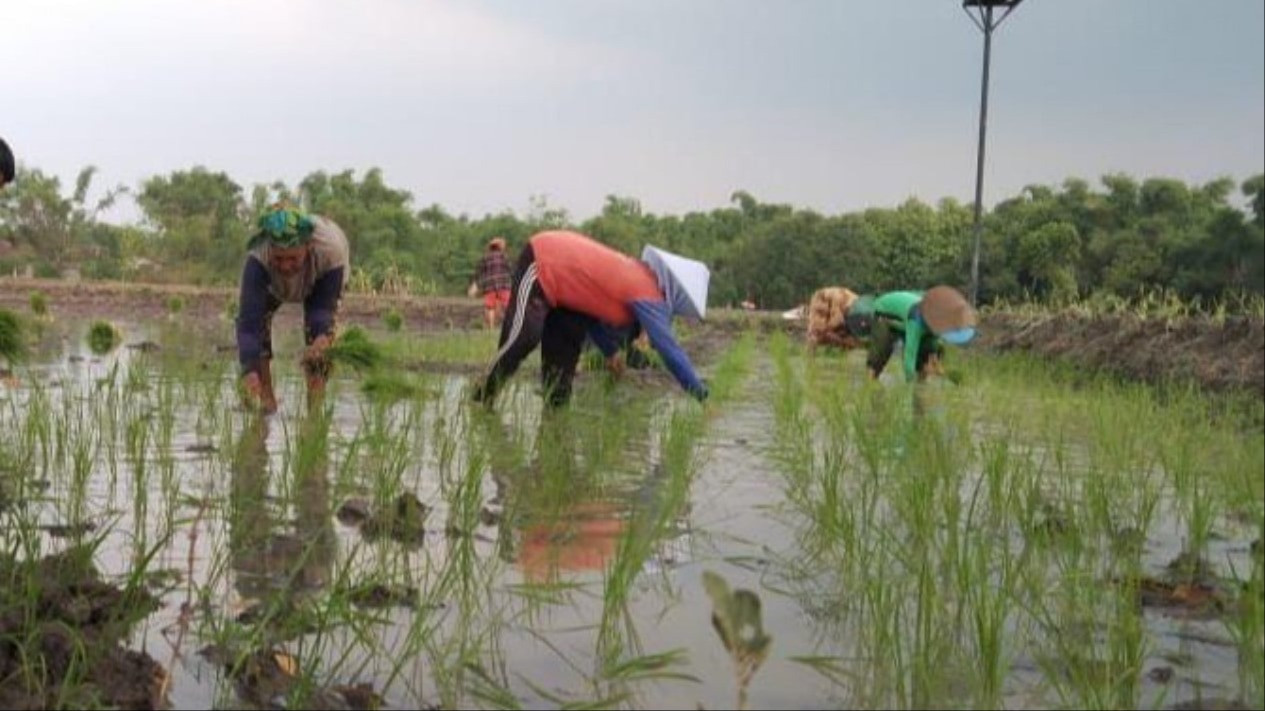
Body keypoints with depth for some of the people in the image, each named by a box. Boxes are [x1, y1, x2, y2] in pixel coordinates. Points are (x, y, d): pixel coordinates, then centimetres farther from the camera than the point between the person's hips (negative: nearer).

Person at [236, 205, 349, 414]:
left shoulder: (331, 250, -44)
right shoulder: (258, 257, -44)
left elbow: (324, 306, -34)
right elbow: (248, 319, -47)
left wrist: (323, 335, -55)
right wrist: (249, 370, -58)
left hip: (324, 278, -1)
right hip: (272, 282, 1)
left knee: (319, 329, -20)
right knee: (258, 313, -20)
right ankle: (264, 395, -7)